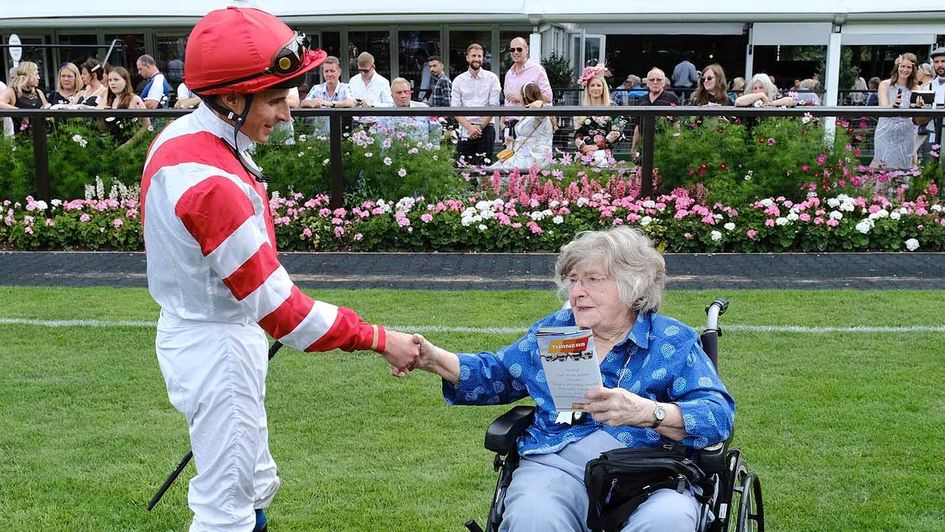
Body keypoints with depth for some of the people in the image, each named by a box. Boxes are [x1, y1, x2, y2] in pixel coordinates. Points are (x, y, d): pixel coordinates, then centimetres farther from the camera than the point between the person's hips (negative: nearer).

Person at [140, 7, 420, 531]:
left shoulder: (179, 135, 0)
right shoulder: (212, 182, -29)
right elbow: (280, 308, -28)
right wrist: (380, 340, -23)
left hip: (191, 327, 10)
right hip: (217, 347, -10)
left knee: (255, 487, 23)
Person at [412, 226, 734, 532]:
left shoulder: (674, 341, 8)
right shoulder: (553, 329, 20)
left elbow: (719, 416, -5)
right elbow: (494, 375, 30)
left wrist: (646, 412, -24)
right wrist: (434, 360, 12)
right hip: (557, 465, 2)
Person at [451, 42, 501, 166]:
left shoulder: (492, 78, 4)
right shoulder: (458, 80, 8)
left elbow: (493, 106, -1)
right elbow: (455, 108, 2)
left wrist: (480, 127, -9)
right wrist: (469, 127, -11)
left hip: (486, 128, -1)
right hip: (465, 130, 1)